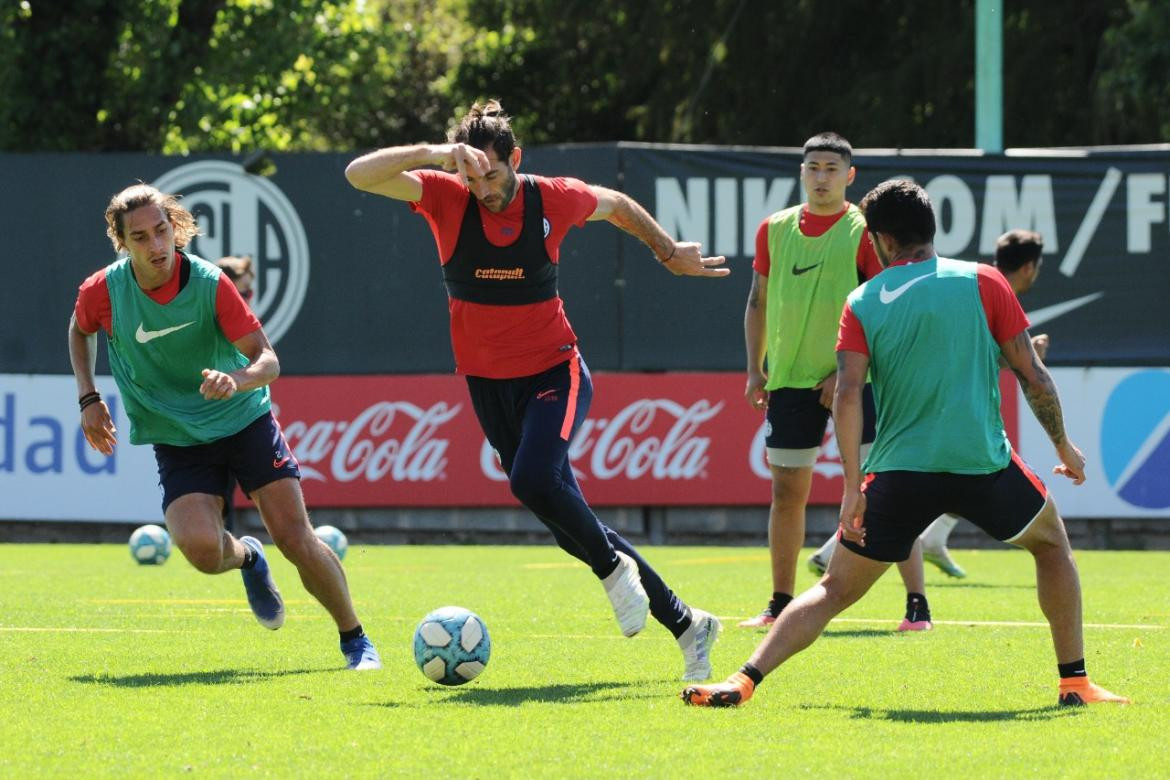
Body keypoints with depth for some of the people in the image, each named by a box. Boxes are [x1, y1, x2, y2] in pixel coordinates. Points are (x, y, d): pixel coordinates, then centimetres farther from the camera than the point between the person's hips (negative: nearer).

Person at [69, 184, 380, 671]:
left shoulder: (208, 283, -16)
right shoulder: (102, 292, -11)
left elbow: (267, 360, -15)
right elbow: (80, 330, 15)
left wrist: (235, 381, -37)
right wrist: (89, 398, 4)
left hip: (244, 419, -1)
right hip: (177, 442, 1)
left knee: (296, 540, -10)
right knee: (201, 549, -23)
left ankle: (354, 640, 12)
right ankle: (247, 558, 15)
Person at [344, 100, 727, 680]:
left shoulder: (554, 200, -9)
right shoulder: (445, 197, -9)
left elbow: (618, 206, 13)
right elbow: (359, 175, -21)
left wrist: (670, 253, 22)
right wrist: (432, 154, -34)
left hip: (553, 372, -3)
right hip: (487, 385, 3)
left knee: (533, 480, -31)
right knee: (569, 524, 4)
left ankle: (614, 568, -4)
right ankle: (684, 623, 15)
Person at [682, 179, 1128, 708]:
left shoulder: (863, 303, 5)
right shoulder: (982, 283, 3)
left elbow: (848, 392, -7)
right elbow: (1032, 374, 4)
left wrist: (852, 486, -8)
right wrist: (1063, 447, 16)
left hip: (898, 471, 1)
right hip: (982, 464, 0)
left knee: (835, 590, 8)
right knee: (1051, 543, 26)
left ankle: (744, 681, -7)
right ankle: (1075, 681, 21)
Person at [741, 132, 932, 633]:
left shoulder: (865, 232, -5)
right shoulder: (775, 229, 9)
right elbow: (759, 302, 17)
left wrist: (846, 370, -15)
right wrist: (755, 370, 8)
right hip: (789, 381, 4)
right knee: (787, 492, 8)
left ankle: (917, 604, -7)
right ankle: (781, 605, 18)